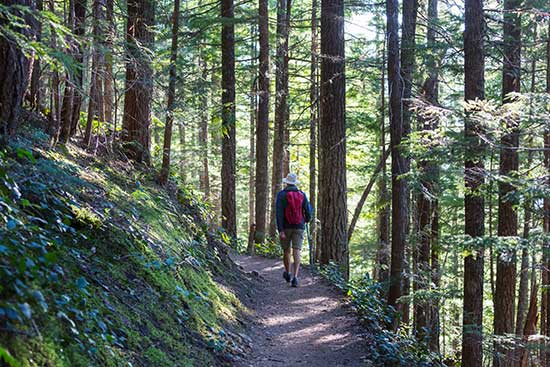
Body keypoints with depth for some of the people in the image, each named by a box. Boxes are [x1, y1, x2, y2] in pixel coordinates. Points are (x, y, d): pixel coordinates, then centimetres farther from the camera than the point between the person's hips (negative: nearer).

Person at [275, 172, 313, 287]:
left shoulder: (281, 195, -5)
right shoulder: (302, 195, 2)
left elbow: (279, 213, -13)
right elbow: (308, 211, 4)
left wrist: (280, 230, -15)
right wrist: (306, 220, 27)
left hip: (286, 227, -1)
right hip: (299, 227, 1)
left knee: (286, 250, 16)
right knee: (296, 252, -3)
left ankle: (288, 273, 33)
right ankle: (295, 277, -16)